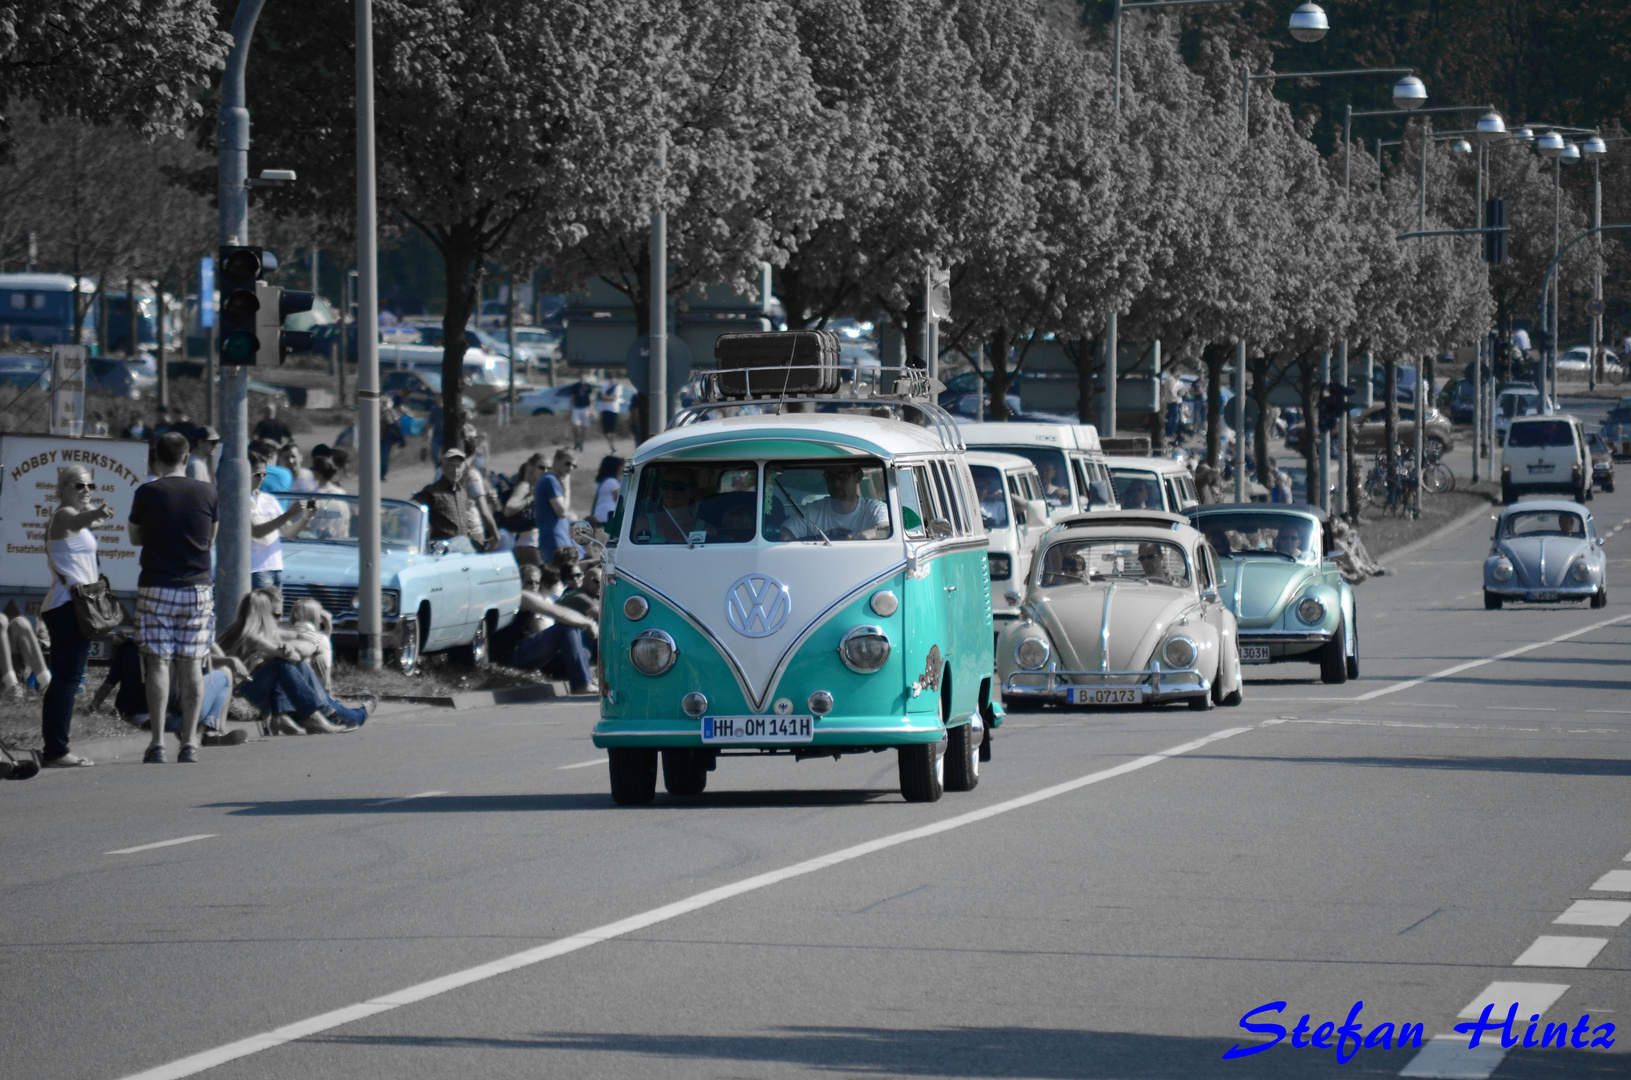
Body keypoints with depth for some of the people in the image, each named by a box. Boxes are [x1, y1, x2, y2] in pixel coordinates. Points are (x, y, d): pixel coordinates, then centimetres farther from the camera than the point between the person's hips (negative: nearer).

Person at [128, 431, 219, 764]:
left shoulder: (147, 493, -6)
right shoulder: (206, 493, 0)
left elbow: (134, 537, 6)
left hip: (156, 588, -2)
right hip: (197, 587, 2)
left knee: (158, 663, -1)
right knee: (191, 665, 6)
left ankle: (158, 743, -6)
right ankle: (189, 742, 5)